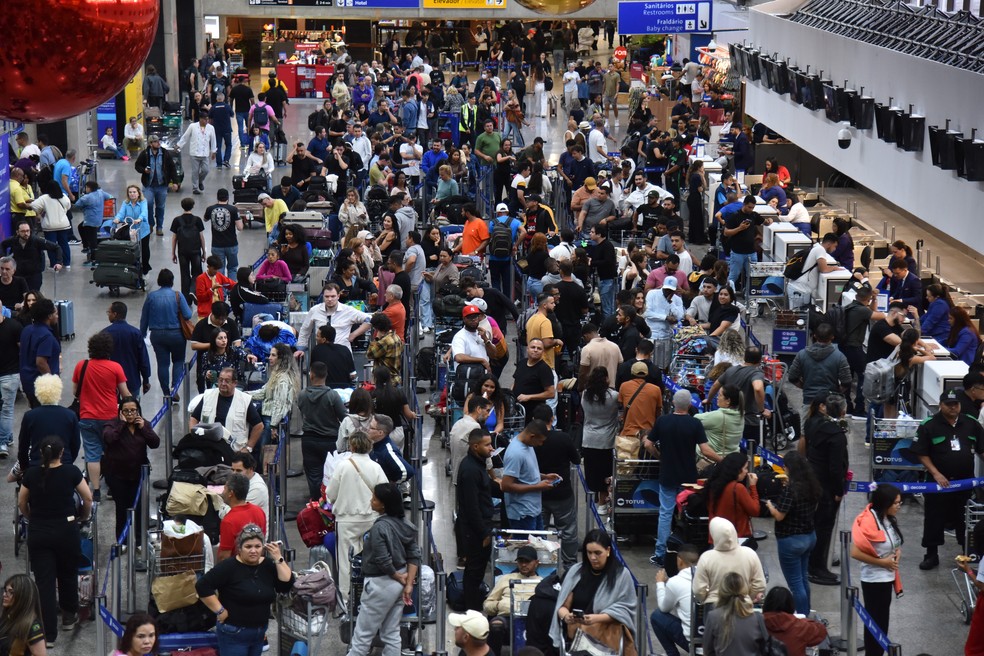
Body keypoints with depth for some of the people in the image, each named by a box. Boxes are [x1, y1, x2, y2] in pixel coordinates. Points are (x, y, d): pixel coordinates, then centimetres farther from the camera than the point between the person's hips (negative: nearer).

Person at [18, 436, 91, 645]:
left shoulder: (31, 474, -3)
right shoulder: (71, 472, -7)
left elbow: (21, 503, 7)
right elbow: (88, 498, -1)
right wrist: (84, 516, 19)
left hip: (38, 533, 0)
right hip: (66, 531, 0)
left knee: (44, 581, 1)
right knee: (68, 575, 21)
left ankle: (48, 634, -1)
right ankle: (69, 617, 37)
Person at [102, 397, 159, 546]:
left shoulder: (145, 424, 6)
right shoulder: (113, 424, -6)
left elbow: (155, 443, -5)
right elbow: (108, 438, -27)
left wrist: (143, 428, -13)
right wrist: (122, 423, -21)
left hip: (138, 473, 3)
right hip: (117, 474, -3)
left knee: (138, 507, 0)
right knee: (122, 508, -3)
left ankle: (139, 541, 8)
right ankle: (121, 542, 8)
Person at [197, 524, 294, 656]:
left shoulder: (268, 565, 3)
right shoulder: (229, 567, -13)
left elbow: (286, 585, -5)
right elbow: (202, 586, -17)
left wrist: (278, 559, -10)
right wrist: (220, 611, -17)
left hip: (259, 632, 6)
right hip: (233, 633, -6)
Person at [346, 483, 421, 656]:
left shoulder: (379, 527, -22)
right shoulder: (405, 525, 3)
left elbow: (383, 561, -22)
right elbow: (414, 556, 2)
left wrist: (398, 577, -6)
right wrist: (408, 584, -2)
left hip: (381, 585, -8)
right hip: (398, 583, 8)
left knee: (362, 635, 3)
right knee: (392, 634, 14)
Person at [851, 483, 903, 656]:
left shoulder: (889, 519, 3)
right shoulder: (868, 521, -23)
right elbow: (855, 552, -27)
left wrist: (897, 551, -1)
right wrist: (881, 562, -20)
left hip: (887, 577, 8)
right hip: (874, 580, -8)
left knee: (882, 621, 18)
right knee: (875, 622, 1)